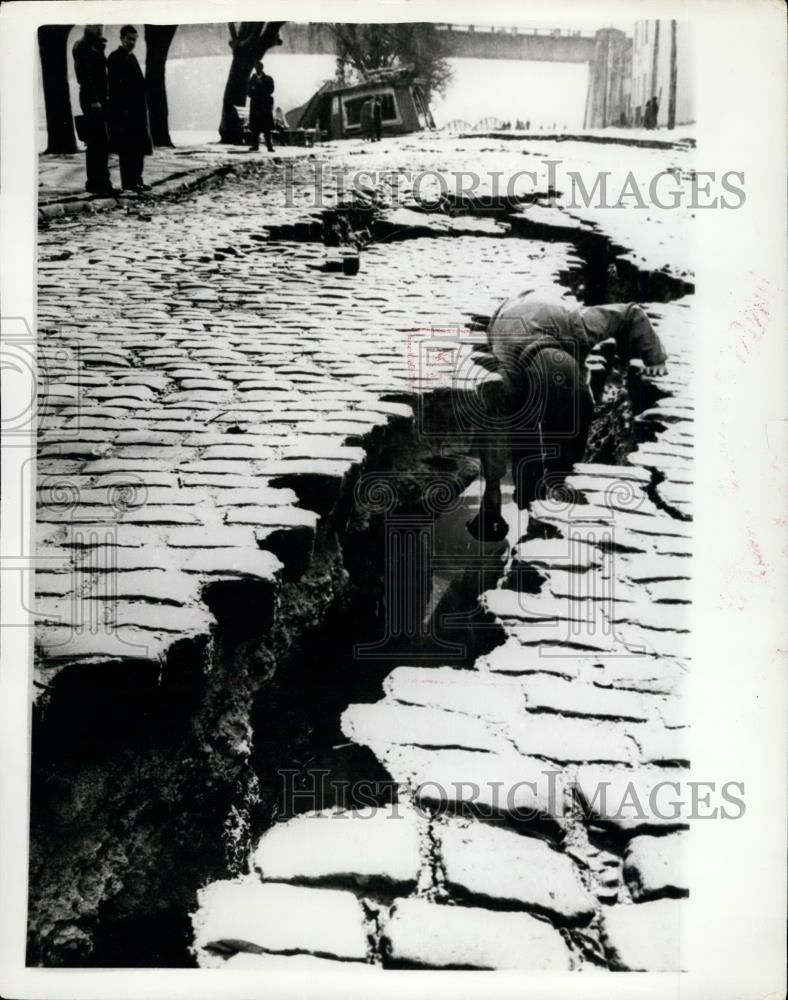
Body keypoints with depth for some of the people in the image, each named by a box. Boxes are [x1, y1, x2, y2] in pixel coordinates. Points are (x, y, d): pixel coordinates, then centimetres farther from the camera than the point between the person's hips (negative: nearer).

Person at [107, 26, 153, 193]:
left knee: (139, 146, 9)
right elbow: (115, 85, -14)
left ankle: (137, 179, 16)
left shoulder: (132, 57, 18)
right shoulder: (115, 58, -7)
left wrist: (143, 107, 15)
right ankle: (128, 182, -3)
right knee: (127, 148, -6)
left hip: (137, 108, 8)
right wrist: (121, 108, -21)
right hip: (124, 109, -8)